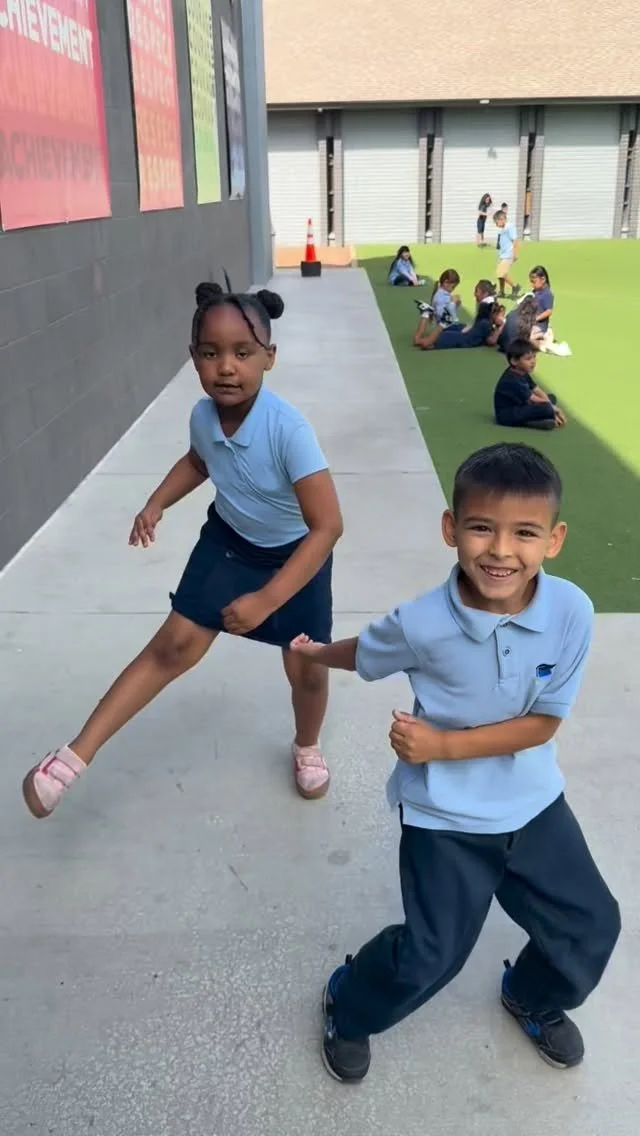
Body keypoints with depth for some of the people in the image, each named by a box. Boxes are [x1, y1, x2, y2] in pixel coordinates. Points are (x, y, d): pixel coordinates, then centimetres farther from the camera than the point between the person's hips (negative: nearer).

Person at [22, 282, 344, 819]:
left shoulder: (288, 429, -35)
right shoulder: (203, 415, -18)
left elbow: (328, 525, -37)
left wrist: (266, 599, -40)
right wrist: (156, 504, -4)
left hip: (296, 554, -3)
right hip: (227, 541, 4)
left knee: (306, 667, 6)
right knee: (174, 646, -1)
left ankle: (307, 748, 40)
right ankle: (74, 756, 3)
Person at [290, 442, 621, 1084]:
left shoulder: (571, 611, -22)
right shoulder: (422, 624, -27)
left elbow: (543, 724, -15)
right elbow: (364, 654, -3)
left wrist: (443, 745, -23)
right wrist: (311, 654, 15)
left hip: (532, 802, 4)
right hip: (445, 815, -3)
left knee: (592, 925, 14)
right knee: (431, 955, 2)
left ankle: (535, 999, 48)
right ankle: (349, 1007, 35)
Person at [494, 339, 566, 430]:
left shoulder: (523, 373, 7)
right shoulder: (512, 380, -23)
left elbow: (538, 392, 5)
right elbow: (533, 399, -19)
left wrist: (552, 406, -8)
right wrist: (553, 408, -8)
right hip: (507, 415, -11)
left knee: (552, 397, 10)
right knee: (545, 408, -29)